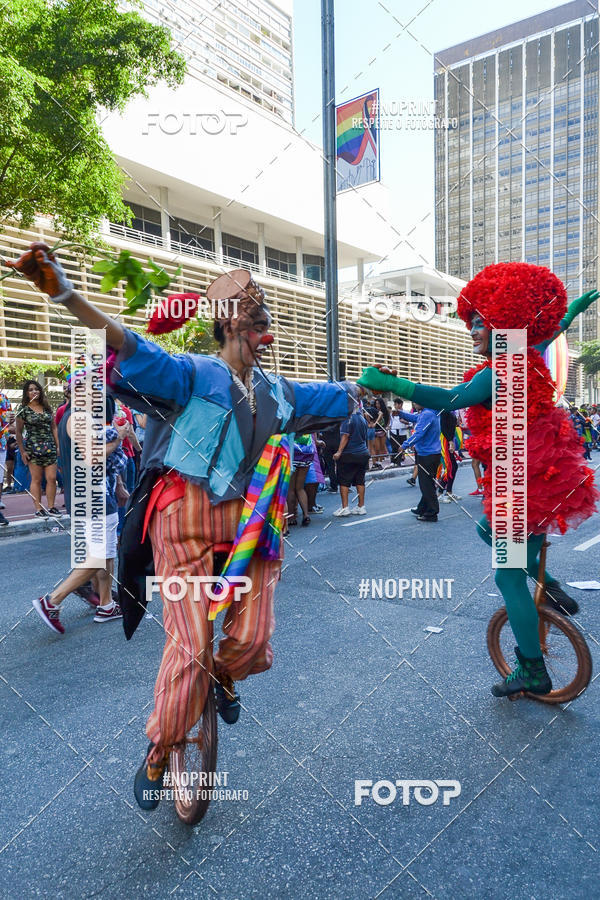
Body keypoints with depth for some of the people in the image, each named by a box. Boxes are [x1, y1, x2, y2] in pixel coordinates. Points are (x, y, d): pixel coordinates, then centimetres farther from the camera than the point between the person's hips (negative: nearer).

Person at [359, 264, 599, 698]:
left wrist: (389, 382, -43)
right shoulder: (527, 358, 6)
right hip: (552, 477, 10)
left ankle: (533, 671, 15)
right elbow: (552, 331, 27)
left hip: (527, 486, -10)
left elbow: (450, 399, -38)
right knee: (489, 531, 31)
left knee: (509, 576, 3)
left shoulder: (498, 373, -23)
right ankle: (548, 586, 31)